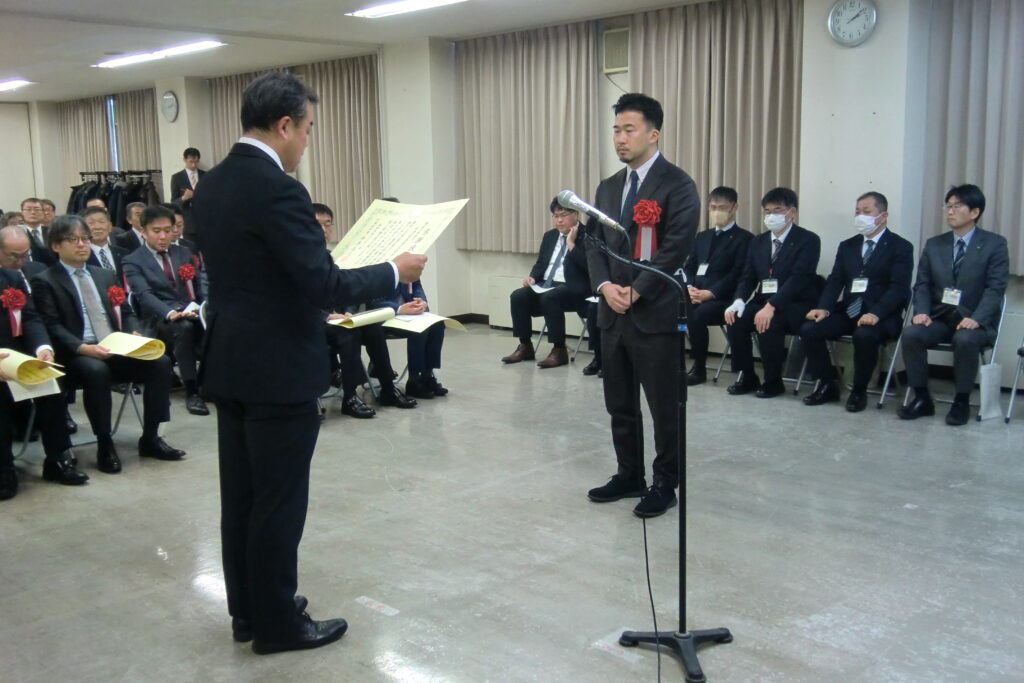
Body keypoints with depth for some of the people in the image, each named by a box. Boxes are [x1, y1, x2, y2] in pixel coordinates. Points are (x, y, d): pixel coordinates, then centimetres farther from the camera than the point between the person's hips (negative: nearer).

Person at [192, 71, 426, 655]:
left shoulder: (211, 185, 8)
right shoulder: (277, 190, -20)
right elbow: (327, 287, -23)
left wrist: (317, 275, 21)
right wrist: (395, 272, -9)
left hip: (231, 364, 9)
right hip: (279, 371, -9)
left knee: (242, 493, 16)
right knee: (279, 501, 3)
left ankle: (248, 609, 30)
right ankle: (277, 623, 17)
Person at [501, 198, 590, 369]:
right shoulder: (549, 236, 18)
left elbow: (587, 265, -18)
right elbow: (540, 263, 21)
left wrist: (571, 243, -17)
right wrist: (532, 277, 0)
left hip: (574, 288, -7)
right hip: (546, 285, 7)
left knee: (548, 298, -35)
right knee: (517, 296, -15)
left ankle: (559, 350, -25)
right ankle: (525, 346, -7)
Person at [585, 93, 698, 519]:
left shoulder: (677, 185, -7)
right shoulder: (608, 188, 15)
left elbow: (675, 249, -15)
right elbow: (595, 244, 12)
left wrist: (636, 292, -17)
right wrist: (605, 286, -6)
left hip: (656, 314, -7)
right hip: (613, 313, 7)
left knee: (664, 407, 3)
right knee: (619, 405, 14)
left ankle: (664, 485, 16)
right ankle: (629, 476, 28)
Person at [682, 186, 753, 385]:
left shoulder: (744, 239, 3)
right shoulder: (702, 236, 23)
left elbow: (738, 275, -9)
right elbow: (688, 267, 15)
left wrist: (711, 293, -19)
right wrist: (689, 287, -7)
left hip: (723, 299, -5)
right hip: (697, 295, 5)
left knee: (697, 315, -34)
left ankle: (699, 369, -17)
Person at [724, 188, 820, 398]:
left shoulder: (808, 240, -7)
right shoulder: (758, 242, 13)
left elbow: (798, 278, -19)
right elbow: (748, 277, 8)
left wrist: (771, 306, -32)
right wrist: (738, 301, -14)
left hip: (795, 306, -5)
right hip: (763, 301, 6)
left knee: (769, 323, -34)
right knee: (735, 319, -22)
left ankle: (773, 381, -14)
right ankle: (747, 377, -5)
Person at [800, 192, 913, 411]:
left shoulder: (901, 247, 0)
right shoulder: (847, 246, 17)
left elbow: (899, 287, -11)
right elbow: (835, 281, 9)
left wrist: (876, 314, -27)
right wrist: (824, 308, -11)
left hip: (880, 317, -5)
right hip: (847, 312, 5)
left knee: (864, 335, -37)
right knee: (809, 329, -19)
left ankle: (859, 391, -13)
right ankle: (828, 385, -1)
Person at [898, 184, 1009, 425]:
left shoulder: (995, 244, -1)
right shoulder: (934, 245, 11)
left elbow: (995, 288, -9)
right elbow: (922, 284, 8)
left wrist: (976, 319, -25)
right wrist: (922, 312, -13)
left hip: (975, 321, -3)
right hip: (939, 318, 4)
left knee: (965, 339, -37)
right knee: (910, 333, -26)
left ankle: (962, 402, -16)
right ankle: (922, 398, -12)